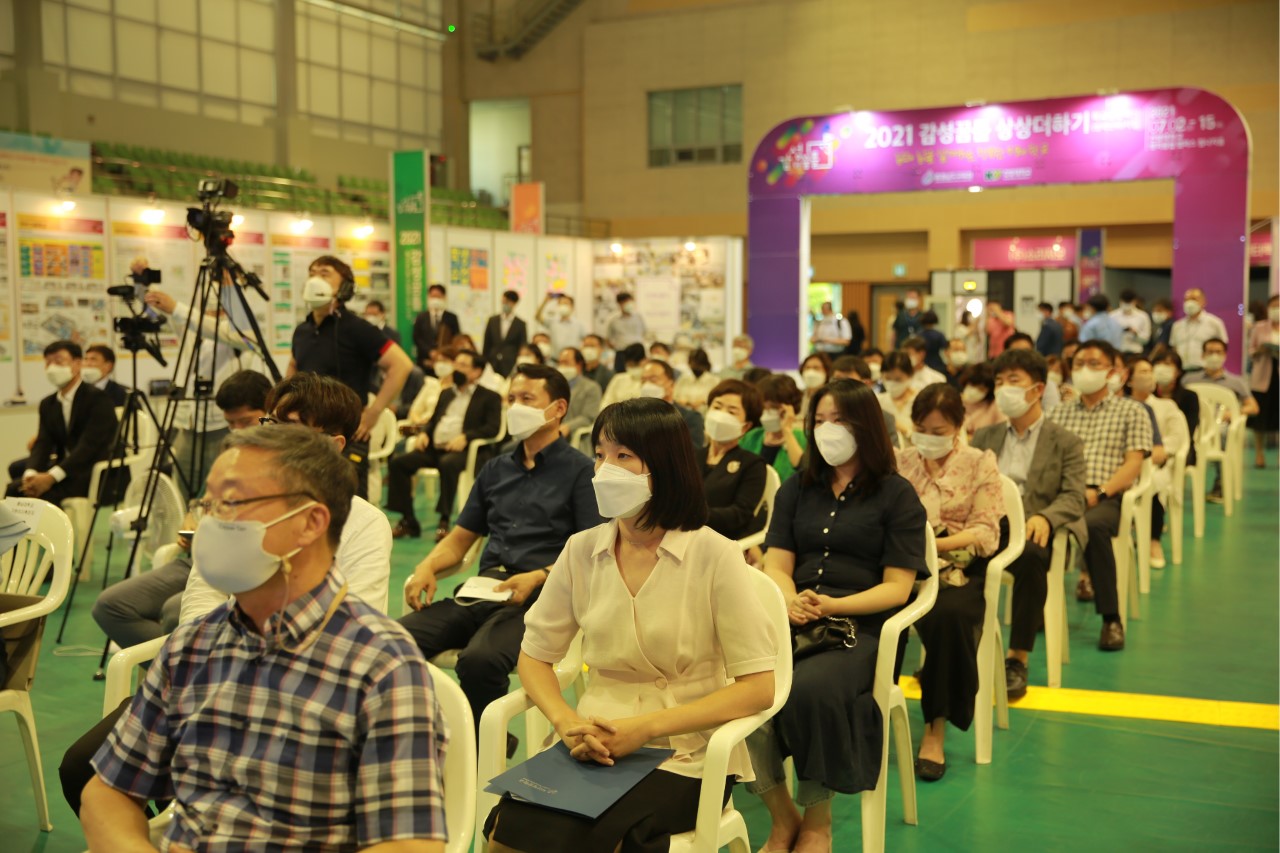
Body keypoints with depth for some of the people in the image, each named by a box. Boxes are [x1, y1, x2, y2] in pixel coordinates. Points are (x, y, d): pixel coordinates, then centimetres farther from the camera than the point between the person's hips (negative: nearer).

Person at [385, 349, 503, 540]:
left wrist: (466, 437, -19)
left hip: (462, 450, -6)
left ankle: (444, 520, -31)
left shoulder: (490, 397, 8)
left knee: (447, 463, -40)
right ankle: (408, 520, -11)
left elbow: (493, 427, -5)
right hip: (434, 448, 6)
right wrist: (424, 433, 5)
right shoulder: (446, 393, 29)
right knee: (397, 462, -17)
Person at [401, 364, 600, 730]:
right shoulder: (496, 469, 22)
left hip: (541, 594, -6)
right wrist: (427, 566, 3)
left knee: (479, 659, -34)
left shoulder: (579, 471, 4)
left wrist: (539, 577, -20)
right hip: (483, 589, 6)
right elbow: (460, 539, 25)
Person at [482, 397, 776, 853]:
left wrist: (644, 727, -18)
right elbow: (534, 656, 10)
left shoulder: (713, 555, -9)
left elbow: (758, 687, -10)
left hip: (687, 757, -3)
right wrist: (567, 722, -11)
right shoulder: (581, 551, 3)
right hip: (598, 744, 3)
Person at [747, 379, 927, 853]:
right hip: (792, 622, 4)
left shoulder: (897, 495, 6)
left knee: (809, 689, -36)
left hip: (861, 627, -3)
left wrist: (832, 606, -18)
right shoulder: (796, 490, 19)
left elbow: (897, 587, -1)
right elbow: (776, 566, 11)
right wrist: (790, 602, -13)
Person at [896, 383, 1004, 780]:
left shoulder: (980, 464, 7)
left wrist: (934, 543, -19)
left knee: (948, 614, -36)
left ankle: (936, 729, -22)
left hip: (957, 567, -2)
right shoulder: (900, 461, 15)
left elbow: (986, 533, -3)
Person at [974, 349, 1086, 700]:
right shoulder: (985, 436, 23)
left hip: (1030, 530, -2)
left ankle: (1018, 659, -27)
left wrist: (1044, 517, -23)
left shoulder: (1065, 443, 11)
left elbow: (1073, 498, -1)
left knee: (1030, 555, -40)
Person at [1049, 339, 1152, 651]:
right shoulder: (1061, 411, 26)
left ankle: (1111, 619, -27)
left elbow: (1133, 463, 3)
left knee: (1092, 525, -39)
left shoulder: (1131, 412, 15)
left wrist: (1099, 492, -15)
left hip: (1108, 499, -2)